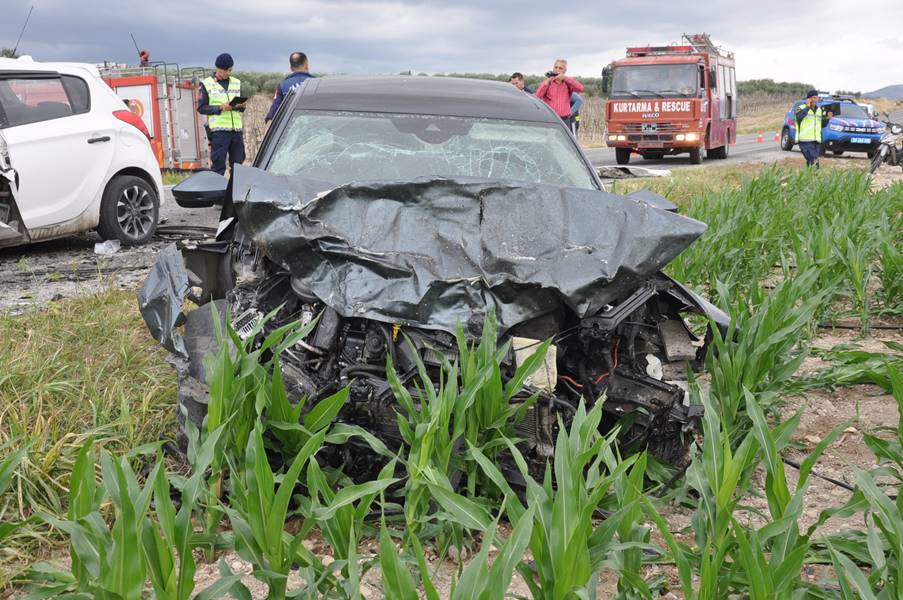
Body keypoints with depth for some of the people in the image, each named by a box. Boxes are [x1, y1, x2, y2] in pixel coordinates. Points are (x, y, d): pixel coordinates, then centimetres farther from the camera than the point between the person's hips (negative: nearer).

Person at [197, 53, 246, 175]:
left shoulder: (236, 83, 18)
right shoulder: (206, 84, 3)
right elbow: (201, 108, -2)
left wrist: (241, 106, -3)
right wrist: (220, 108, -16)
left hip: (236, 129, 5)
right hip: (219, 130, -5)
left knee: (238, 164, 7)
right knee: (218, 165, -6)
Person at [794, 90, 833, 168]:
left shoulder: (819, 110, 21)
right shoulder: (801, 108, 1)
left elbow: (822, 125, 24)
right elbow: (799, 116, -22)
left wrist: (827, 118, 6)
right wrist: (807, 107, -14)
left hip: (816, 140, 7)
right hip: (805, 140, -7)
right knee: (814, 161, -19)